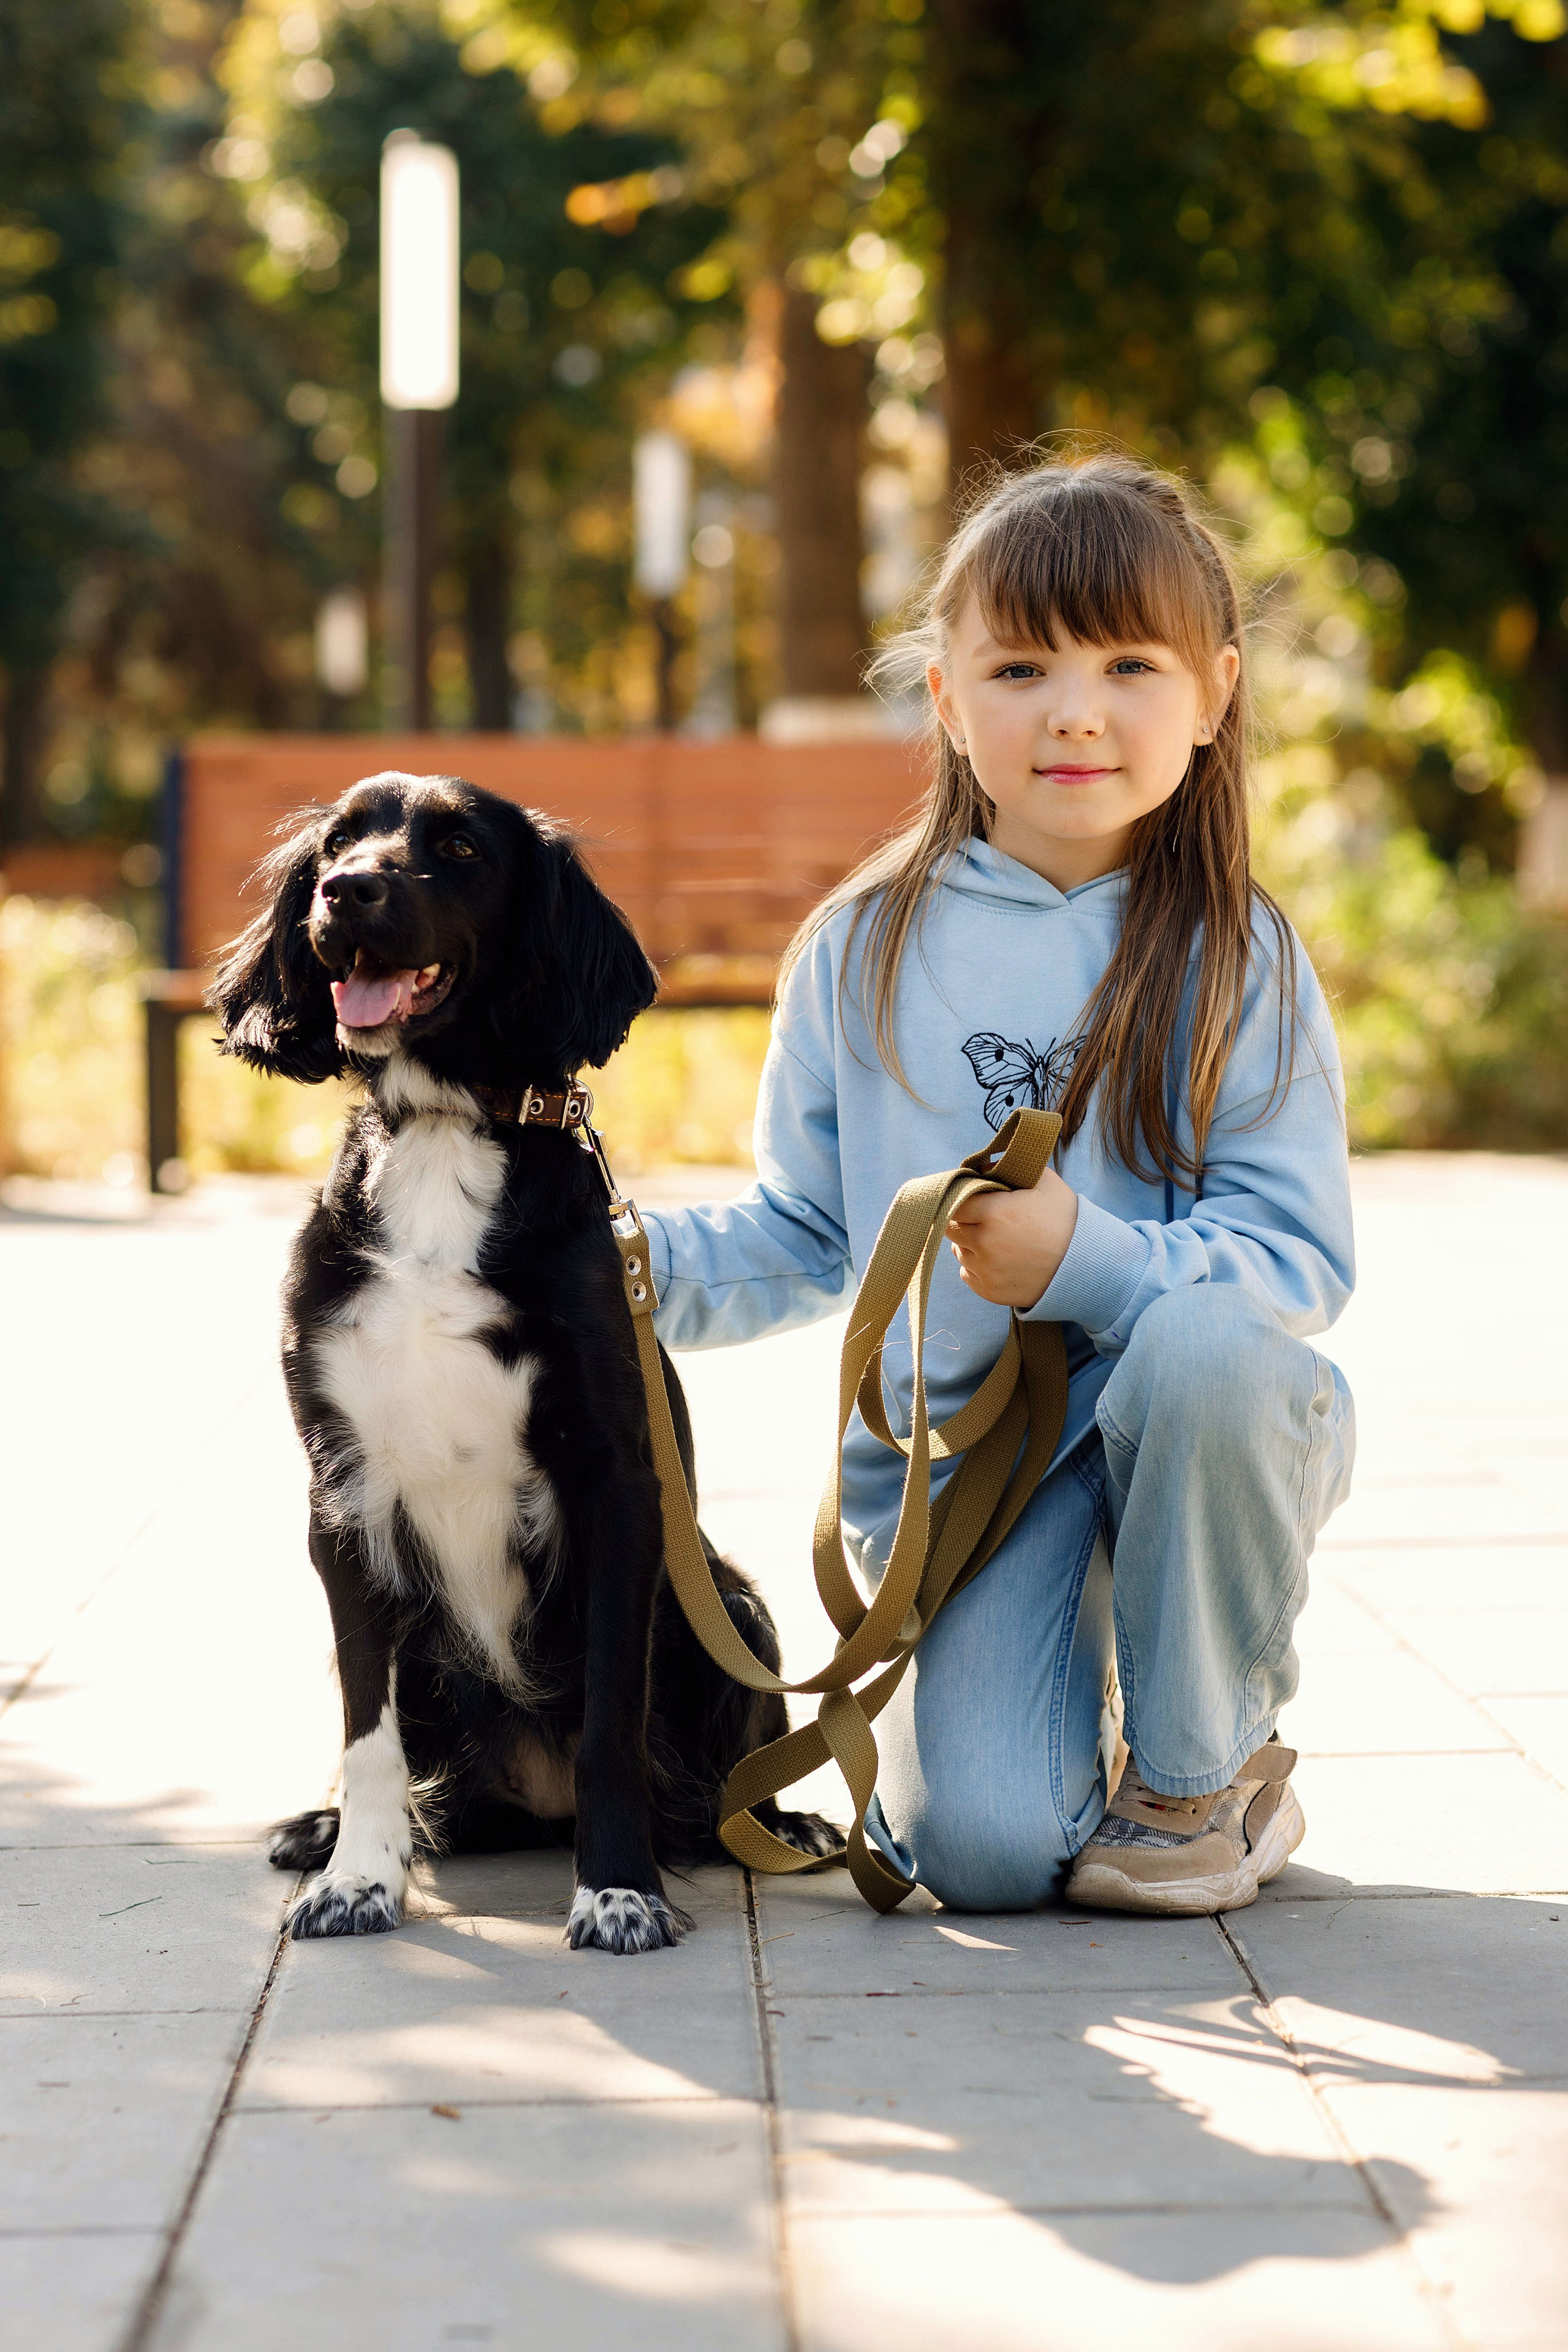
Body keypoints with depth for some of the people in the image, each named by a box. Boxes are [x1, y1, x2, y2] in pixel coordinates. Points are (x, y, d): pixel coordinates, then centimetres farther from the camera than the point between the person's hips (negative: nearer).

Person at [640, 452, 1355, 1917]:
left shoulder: (1234, 958, -4)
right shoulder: (866, 953, 3)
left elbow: (1298, 1258, -12)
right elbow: (805, 1235, 10)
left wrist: (1090, 1258, -28)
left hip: (1196, 1422, 0)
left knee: (1210, 1343, -37)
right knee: (980, 1850, -20)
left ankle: (1198, 1769, -11)